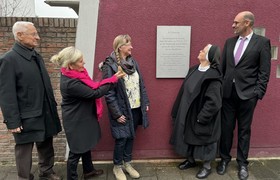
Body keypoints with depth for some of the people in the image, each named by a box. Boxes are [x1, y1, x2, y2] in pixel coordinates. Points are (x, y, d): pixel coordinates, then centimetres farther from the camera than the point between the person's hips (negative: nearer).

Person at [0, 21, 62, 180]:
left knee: (46, 147, 20)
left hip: (45, 113, 7)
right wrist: (13, 121, -17)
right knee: (24, 152, 11)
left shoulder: (36, 56, 9)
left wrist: (53, 107, 12)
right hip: (27, 117, -7)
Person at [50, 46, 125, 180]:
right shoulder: (70, 83, -32)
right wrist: (113, 79, -20)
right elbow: (95, 93, -26)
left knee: (86, 144, 24)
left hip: (84, 116, 9)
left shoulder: (74, 74, -4)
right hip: (76, 121, -9)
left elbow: (90, 87, 6)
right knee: (77, 150, 8)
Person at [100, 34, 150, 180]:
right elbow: (109, 93, -16)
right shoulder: (110, 65, -14)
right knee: (121, 139, 6)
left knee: (131, 136, 17)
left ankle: (127, 163, 37)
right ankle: (117, 167, 29)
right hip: (123, 110, -6)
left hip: (136, 108, 6)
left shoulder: (132, 61, 7)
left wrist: (145, 102, 9)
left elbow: (141, 84, 12)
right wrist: (117, 113, -16)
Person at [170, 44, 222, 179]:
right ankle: (191, 160, 41)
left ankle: (207, 166, 32)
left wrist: (201, 118, -19)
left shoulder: (213, 76, -20)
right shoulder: (194, 69, 4)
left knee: (203, 140, 10)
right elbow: (184, 91, 9)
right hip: (187, 113, 8)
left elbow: (213, 101, -22)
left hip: (199, 116, -7)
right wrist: (177, 111, 10)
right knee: (188, 137, 19)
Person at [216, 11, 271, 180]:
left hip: (247, 93, -3)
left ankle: (242, 163, 25)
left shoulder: (262, 42, -2)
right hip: (228, 92, 4)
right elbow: (223, 66, 10)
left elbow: (264, 71, -5)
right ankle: (224, 158, 27)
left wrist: (258, 93, -10)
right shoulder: (229, 42, 10)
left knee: (244, 129, 9)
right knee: (226, 127, 10)